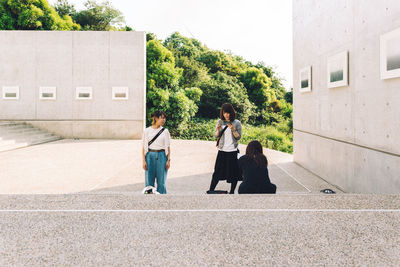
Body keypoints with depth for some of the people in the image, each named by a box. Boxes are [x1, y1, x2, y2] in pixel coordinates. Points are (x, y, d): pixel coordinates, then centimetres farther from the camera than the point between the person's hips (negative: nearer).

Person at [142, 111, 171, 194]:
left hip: (161, 156, 0)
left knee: (161, 182, 3)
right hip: (150, 156, 0)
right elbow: (144, 147, 4)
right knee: (149, 181, 4)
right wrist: (144, 161, -2)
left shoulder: (165, 131, 5)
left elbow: (168, 147, 6)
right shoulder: (147, 131, 3)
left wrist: (168, 160, -1)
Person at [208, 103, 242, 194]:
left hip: (232, 151, -2)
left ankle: (232, 191, 15)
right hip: (222, 150, 2)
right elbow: (216, 135, 7)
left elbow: (238, 137, -5)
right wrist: (218, 130, -14)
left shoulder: (237, 123, -3)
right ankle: (211, 190, 13)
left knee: (234, 173, 2)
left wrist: (233, 129, -21)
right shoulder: (220, 122, 5)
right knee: (218, 171, 5)